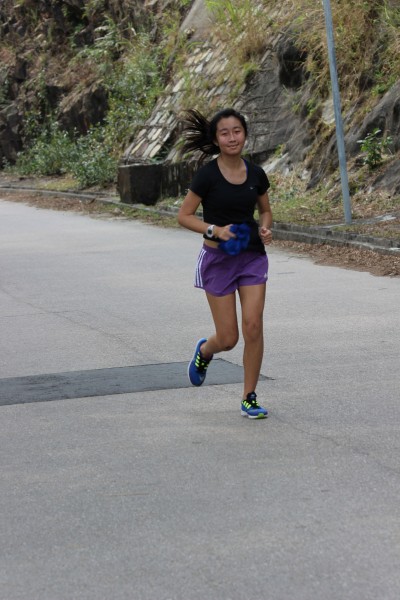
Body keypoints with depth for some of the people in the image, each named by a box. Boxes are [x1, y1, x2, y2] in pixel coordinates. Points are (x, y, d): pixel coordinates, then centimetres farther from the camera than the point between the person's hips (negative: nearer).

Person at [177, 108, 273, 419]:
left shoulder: (256, 174, 1)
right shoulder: (208, 175, -11)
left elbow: (266, 210, 16)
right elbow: (184, 215, -6)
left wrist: (265, 228, -5)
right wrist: (215, 230, -20)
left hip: (252, 256, 3)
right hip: (218, 257, -3)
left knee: (253, 326, -9)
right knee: (228, 338, -1)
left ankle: (250, 398, 4)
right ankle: (204, 350, 37)